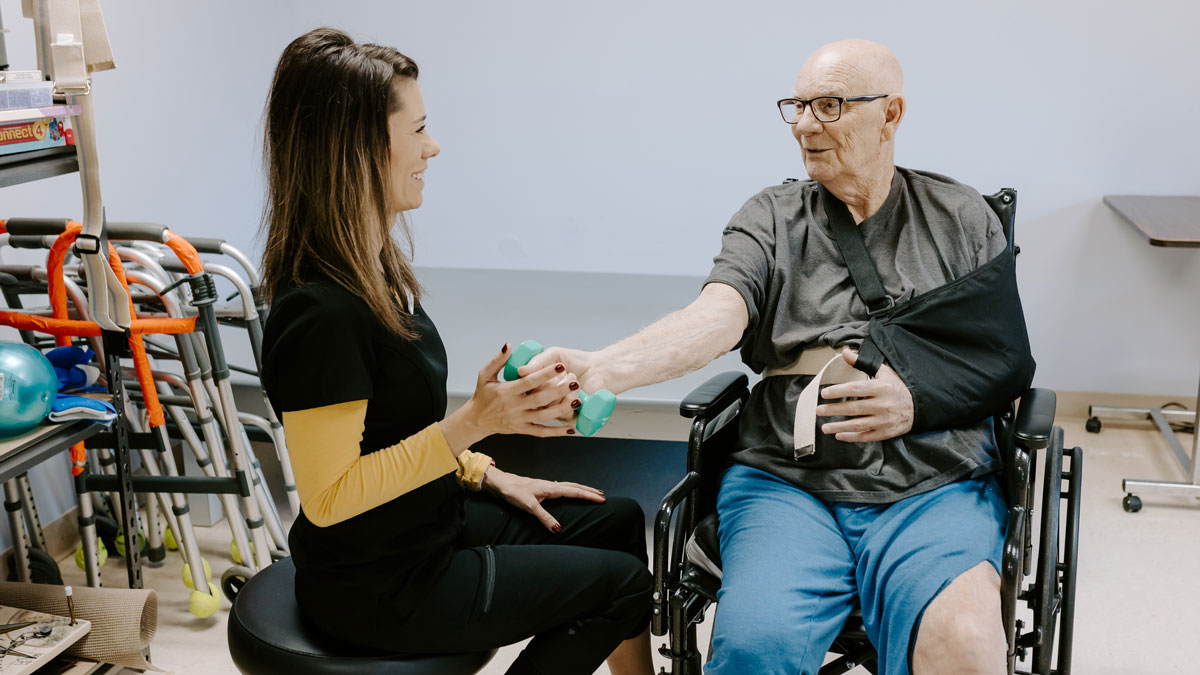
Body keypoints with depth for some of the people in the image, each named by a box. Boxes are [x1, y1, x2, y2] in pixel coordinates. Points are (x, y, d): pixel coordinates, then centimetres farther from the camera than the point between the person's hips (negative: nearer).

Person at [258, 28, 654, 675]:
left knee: (616, 520, 18)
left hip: (427, 522, 9)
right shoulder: (321, 313, -29)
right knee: (623, 581, 6)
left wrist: (490, 476, 8)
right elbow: (328, 497, -27)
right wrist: (474, 422, -30)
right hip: (380, 589, -9)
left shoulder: (374, 267, 1)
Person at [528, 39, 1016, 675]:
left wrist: (919, 397, -9)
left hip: (935, 484, 0)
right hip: (787, 480, 0)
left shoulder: (963, 218, 14)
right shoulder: (770, 219, 11)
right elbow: (715, 317, -8)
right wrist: (603, 368, -28)